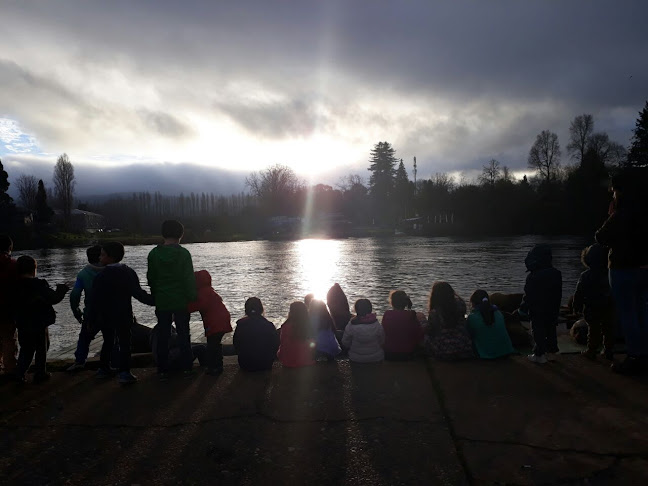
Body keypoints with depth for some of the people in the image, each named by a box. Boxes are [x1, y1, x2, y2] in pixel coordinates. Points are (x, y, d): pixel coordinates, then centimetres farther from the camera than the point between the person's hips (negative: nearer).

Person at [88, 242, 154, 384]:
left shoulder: (101, 277, -10)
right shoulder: (129, 273, -6)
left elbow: (95, 301, -8)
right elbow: (139, 294, -10)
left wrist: (92, 320, -1)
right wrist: (155, 300, -2)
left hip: (105, 317, 1)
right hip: (124, 316, 0)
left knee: (107, 342, 18)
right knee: (124, 343, 3)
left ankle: (104, 368, 25)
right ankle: (124, 372, -6)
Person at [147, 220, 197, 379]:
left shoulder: (154, 254, -1)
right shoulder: (183, 253, -11)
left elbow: (151, 278, 6)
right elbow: (190, 278, -11)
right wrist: (192, 297, -1)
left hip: (161, 302, 2)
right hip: (180, 301, -2)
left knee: (163, 336, 9)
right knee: (184, 335, 10)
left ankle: (163, 370, 12)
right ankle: (187, 367, 15)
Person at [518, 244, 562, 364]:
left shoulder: (533, 276, -21)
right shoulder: (557, 273, 2)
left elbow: (528, 295, -17)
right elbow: (559, 294, 10)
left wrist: (523, 308, -5)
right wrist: (556, 308, 19)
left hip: (537, 311, -6)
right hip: (552, 310, 6)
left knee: (538, 332, 2)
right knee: (551, 331, 16)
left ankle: (539, 355, 5)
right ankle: (552, 352, 25)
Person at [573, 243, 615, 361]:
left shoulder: (585, 276, -8)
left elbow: (579, 293, -5)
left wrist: (577, 307, 3)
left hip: (592, 309, -2)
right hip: (609, 307, 2)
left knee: (593, 329, 4)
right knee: (608, 329, 10)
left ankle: (591, 351, 8)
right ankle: (609, 352, 16)